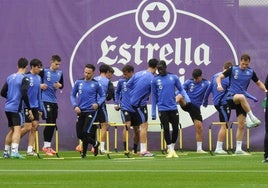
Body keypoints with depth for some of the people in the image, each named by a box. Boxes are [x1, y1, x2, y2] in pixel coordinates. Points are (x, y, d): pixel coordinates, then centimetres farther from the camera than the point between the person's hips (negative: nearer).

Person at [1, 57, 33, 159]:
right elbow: (24, 95, -19)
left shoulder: (10, 77, 12)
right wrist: (29, 109, -15)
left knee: (12, 130, 19)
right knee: (17, 129, -13)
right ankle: (14, 151, -28)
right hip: (16, 108, -7)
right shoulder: (24, 79, -9)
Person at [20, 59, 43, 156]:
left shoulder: (38, 78, 11)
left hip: (35, 107, 7)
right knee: (28, 127, -8)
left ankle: (30, 149, 5)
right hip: (27, 106, -7)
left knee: (34, 127, 3)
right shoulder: (26, 77, -12)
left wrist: (40, 108, 17)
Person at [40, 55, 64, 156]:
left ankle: (48, 145, 18)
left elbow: (62, 85, 20)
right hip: (45, 100, -7)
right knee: (49, 123, -11)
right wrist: (40, 85, -19)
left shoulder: (60, 73, 9)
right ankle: (46, 146, -5)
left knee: (53, 124, 8)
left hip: (54, 101, 7)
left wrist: (59, 85, -3)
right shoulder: (44, 72, -8)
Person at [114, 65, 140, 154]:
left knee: (136, 129, 9)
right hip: (125, 108, -1)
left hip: (135, 109, 1)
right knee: (127, 125, -20)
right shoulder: (121, 81, 2)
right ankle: (125, 149, -19)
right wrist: (116, 103, 12)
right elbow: (117, 92, 19)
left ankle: (135, 150, 25)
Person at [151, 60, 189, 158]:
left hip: (173, 108, 1)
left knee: (175, 129, 3)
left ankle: (172, 148, 22)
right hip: (162, 109, -1)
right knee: (166, 129, 0)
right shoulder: (155, 80, 2)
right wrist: (153, 112, 5)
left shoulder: (173, 77, 3)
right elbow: (154, 96, 6)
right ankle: (170, 150, 10)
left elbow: (181, 89, 7)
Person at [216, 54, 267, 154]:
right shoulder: (233, 69, -1)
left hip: (241, 101, 4)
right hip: (231, 98, -4)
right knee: (241, 97, -41)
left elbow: (259, 83, 18)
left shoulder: (251, 72, 8)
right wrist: (219, 84, -26)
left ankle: (238, 149, 3)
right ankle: (252, 118, -36)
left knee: (241, 125, -2)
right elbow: (219, 77, -3)